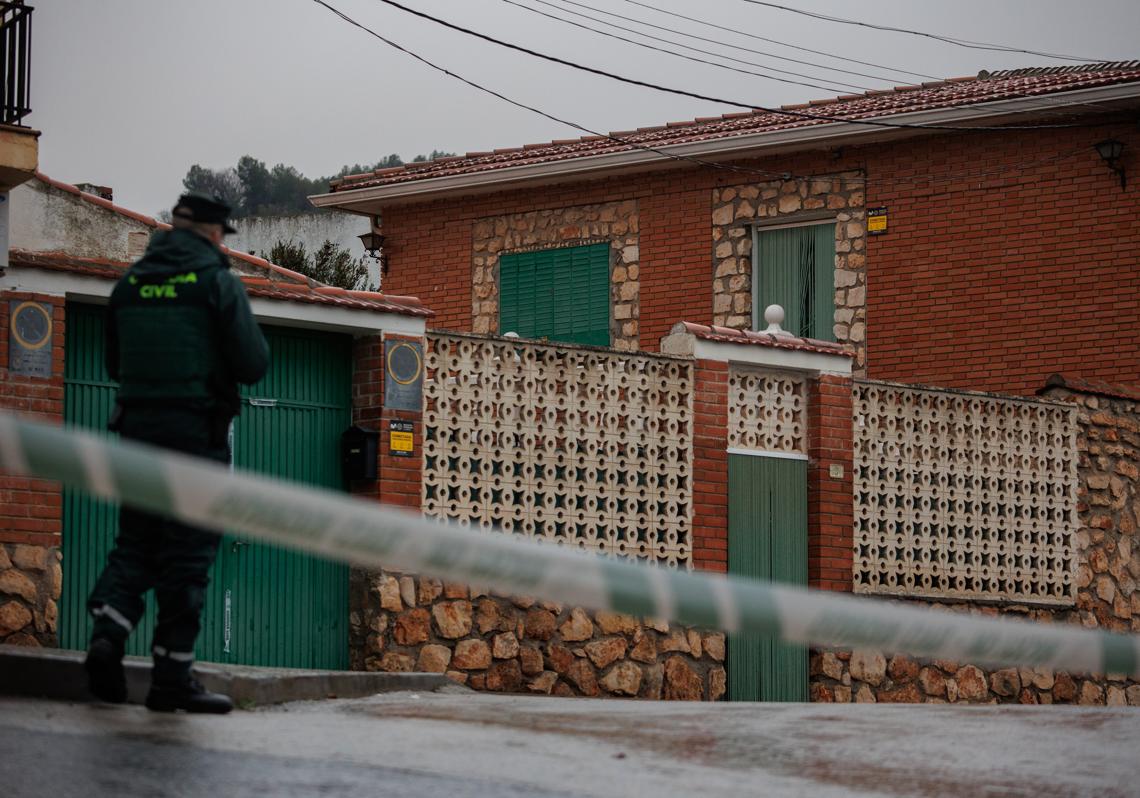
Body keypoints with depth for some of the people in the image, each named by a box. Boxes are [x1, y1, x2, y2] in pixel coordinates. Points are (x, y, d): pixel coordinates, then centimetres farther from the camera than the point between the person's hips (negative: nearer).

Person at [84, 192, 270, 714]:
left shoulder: (131, 281, 10)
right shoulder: (216, 280, -6)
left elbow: (114, 364, 18)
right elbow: (253, 365, -9)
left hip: (137, 424, 5)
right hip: (198, 430, -5)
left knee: (135, 540, 12)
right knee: (188, 552, 0)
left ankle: (108, 631, -10)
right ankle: (172, 674, 1)